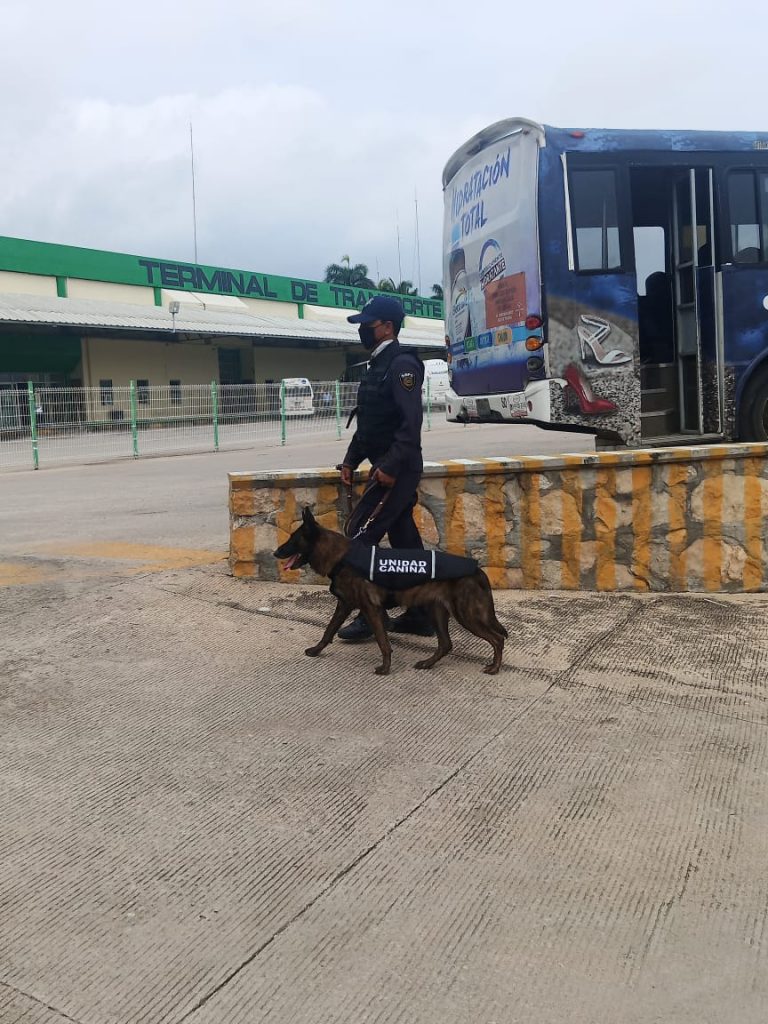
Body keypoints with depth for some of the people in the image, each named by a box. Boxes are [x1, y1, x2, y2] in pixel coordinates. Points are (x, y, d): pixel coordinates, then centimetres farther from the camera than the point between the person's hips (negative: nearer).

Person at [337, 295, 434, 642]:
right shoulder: (377, 365, 16)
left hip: (397, 468, -10)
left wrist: (391, 467, -25)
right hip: (385, 466, 10)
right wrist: (351, 459, 18)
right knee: (404, 538, 11)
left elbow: (411, 422, -23)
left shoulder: (402, 364, -14)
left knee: (361, 535, -8)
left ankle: (370, 616, 2)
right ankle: (420, 615, 19)